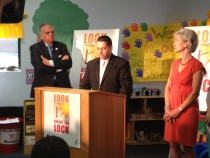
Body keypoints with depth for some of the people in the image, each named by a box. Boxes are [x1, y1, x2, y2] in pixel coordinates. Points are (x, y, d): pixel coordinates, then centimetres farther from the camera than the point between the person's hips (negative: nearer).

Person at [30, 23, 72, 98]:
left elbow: (69, 63, -2)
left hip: (62, 85, 2)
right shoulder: (35, 48, 3)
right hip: (43, 86, -2)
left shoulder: (61, 46, 12)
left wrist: (51, 62, -11)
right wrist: (60, 65, -5)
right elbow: (39, 67, -11)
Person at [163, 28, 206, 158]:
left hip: (187, 110, -6)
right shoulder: (175, 64, 11)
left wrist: (178, 110, -14)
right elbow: (168, 87, 10)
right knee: (173, 144, 7)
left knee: (187, 146, 2)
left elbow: (195, 93, -13)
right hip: (172, 111, 6)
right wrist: (167, 108, -2)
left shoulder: (197, 65, -9)